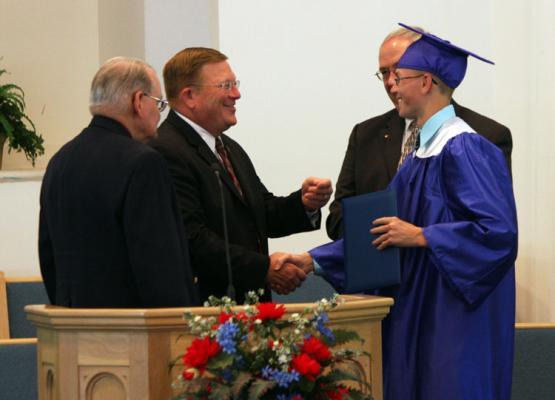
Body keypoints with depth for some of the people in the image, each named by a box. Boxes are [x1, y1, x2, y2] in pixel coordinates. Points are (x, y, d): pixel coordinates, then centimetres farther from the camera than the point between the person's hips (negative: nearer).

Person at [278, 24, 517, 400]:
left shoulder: (464, 150, -14)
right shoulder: (422, 153, 14)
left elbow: (499, 230, -23)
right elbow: (380, 226, 16)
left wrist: (420, 236, -19)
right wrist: (312, 260, 11)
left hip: (456, 315, -9)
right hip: (419, 310, 9)